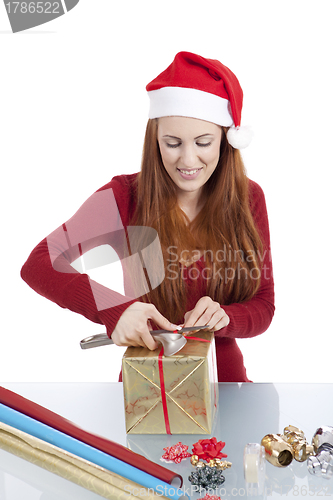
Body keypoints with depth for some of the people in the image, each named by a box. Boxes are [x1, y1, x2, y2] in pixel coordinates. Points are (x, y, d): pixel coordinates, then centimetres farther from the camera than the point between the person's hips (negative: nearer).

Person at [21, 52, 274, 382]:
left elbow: (263, 306, 3)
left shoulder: (247, 198, -1)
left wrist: (223, 317, -20)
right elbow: (38, 265, -15)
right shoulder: (123, 197, -7)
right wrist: (114, 309, -31)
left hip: (224, 381, 2)